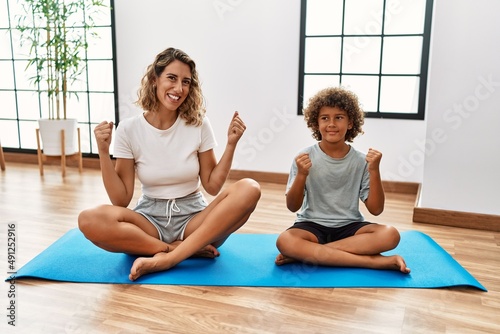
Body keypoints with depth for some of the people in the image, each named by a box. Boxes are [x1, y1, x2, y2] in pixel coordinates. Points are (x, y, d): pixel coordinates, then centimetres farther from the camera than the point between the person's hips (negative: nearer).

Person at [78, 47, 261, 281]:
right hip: (150, 219, 0)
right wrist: (103, 153, -16)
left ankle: (166, 259, -26)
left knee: (249, 189, -28)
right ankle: (189, 249, -19)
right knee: (90, 220, -30)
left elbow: (212, 186, -2)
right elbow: (121, 200, -5)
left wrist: (231, 144, -11)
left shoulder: (198, 123, -4)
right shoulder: (129, 128, -5)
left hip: (194, 218, 1)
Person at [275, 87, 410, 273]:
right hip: (312, 225, -1)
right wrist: (301, 175, -22)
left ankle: (306, 254, -23)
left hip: (349, 227, 2)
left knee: (390, 235, -26)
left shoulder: (361, 161, -2)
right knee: (284, 241, -33)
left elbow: (376, 209, -4)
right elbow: (292, 207, -6)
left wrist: (374, 171, -15)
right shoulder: (305, 157, -5)